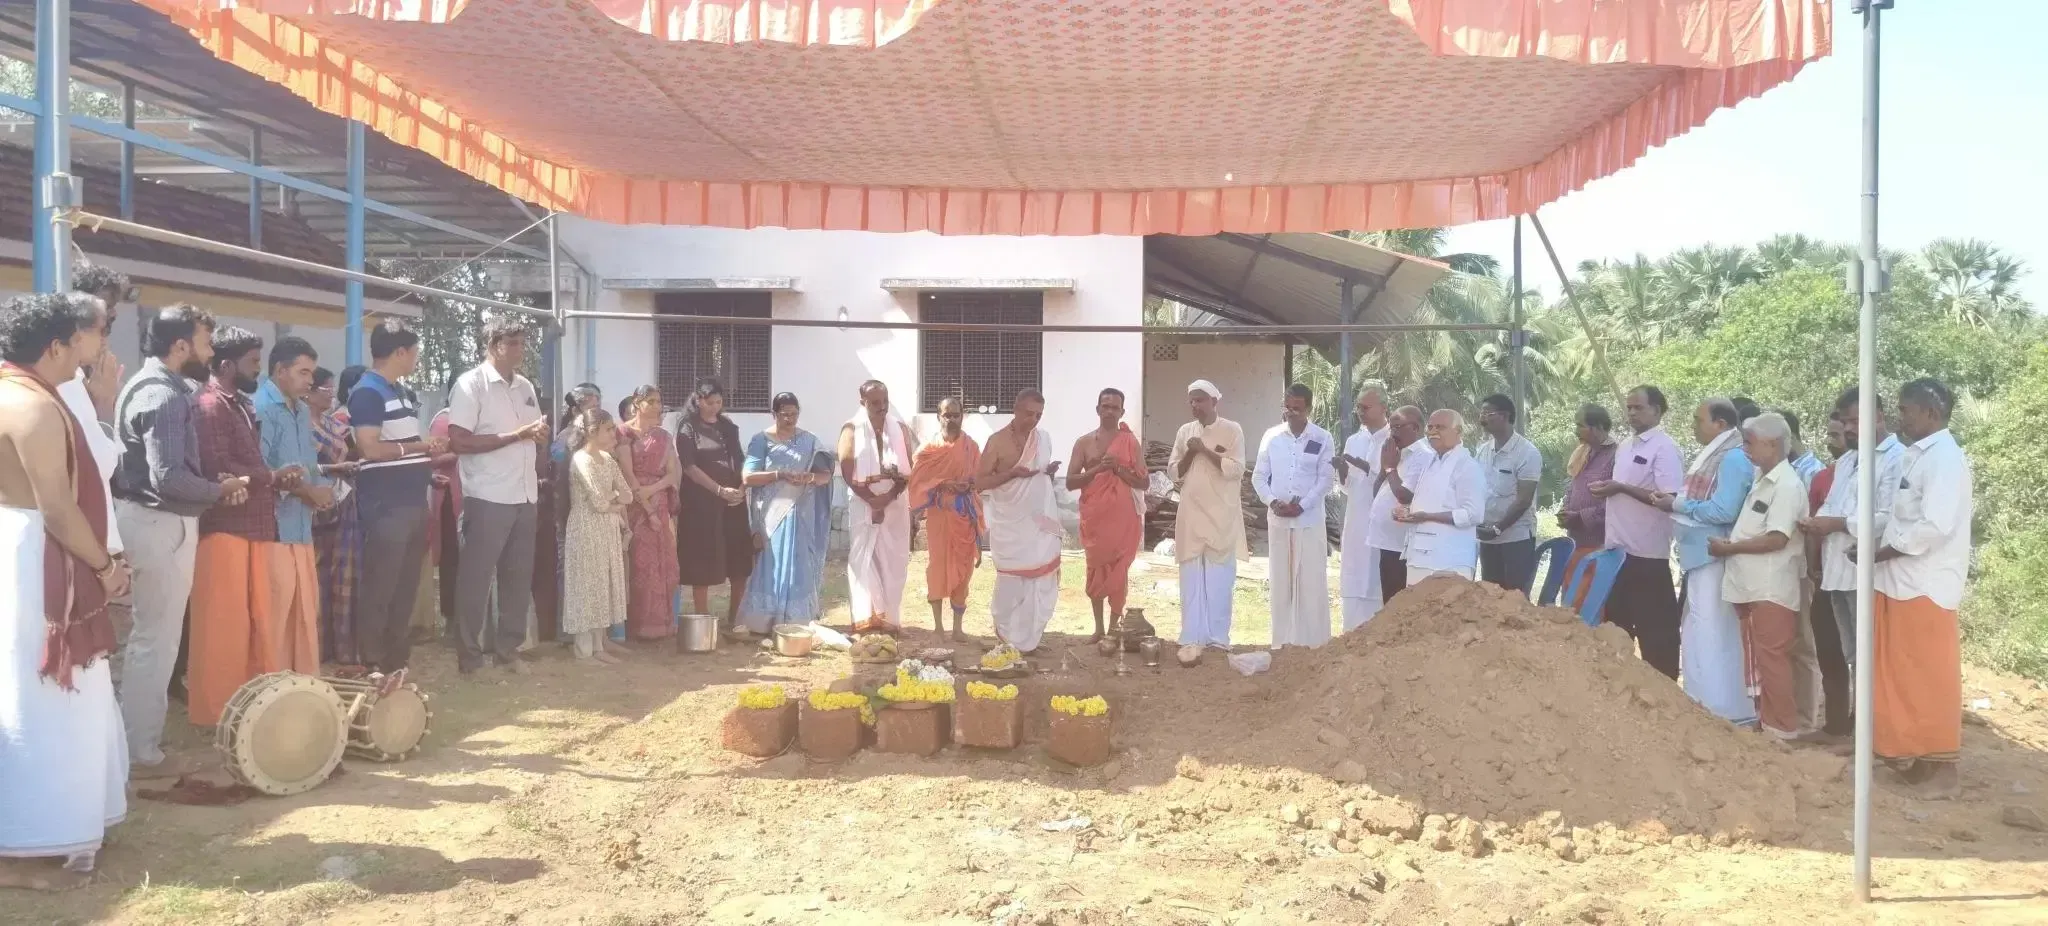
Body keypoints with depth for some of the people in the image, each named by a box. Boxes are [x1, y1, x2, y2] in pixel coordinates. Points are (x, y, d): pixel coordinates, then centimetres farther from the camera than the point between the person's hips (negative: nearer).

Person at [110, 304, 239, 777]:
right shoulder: (164, 396, -20)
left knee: (148, 635, 19)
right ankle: (143, 753, 6)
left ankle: (136, 738, 30)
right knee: (158, 639, -2)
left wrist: (215, 485, 2)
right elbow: (169, 478, -28)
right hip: (163, 525, -11)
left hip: (149, 519, 11)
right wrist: (222, 490, -13)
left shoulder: (149, 384, 13)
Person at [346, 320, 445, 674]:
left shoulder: (402, 393, 18)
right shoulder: (367, 393, -10)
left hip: (413, 501, 9)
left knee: (406, 587, 13)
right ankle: (373, 667, 0)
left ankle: (398, 663, 20)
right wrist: (419, 446, -11)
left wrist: (429, 458, 8)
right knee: (379, 588, -5)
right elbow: (371, 449, -20)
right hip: (386, 506, -9)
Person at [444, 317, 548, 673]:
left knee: (518, 576, 10)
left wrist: (540, 435, -1)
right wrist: (514, 435, -18)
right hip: (487, 498, -7)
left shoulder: (526, 387, 15)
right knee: (476, 578, 0)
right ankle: (470, 656, 7)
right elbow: (459, 442, -15)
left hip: (525, 496, 7)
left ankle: (508, 649, 21)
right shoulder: (470, 384, -7)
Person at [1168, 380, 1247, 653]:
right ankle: (1191, 639, 2)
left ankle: (1218, 637, 9)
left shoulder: (1232, 430, -2)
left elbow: (1236, 469, -11)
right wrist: (1190, 453, -8)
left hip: (1221, 516, -3)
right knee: (1191, 579, 1)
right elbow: (1174, 472, 9)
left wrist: (1205, 450, -14)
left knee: (1220, 579, 0)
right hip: (1191, 515, 3)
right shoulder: (1184, 431, 10)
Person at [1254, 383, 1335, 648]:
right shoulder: (1271, 436, 5)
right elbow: (1259, 476, 6)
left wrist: (1302, 505, -15)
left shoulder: (1323, 439, -2)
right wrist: (1272, 501, -10)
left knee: (1311, 582, -2)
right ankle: (1283, 640, 15)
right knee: (1281, 582, 7)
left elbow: (1326, 479, -5)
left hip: (1310, 520, -3)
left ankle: (1313, 642, 4)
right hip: (1278, 519, 3)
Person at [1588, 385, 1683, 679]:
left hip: (1647, 554, -9)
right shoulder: (1625, 446, 15)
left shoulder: (1665, 448, -11)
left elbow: (1669, 499, -20)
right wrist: (1606, 488, 6)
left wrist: (1621, 488, -19)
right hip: (1618, 548, 9)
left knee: (1654, 627, 0)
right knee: (1616, 622, 16)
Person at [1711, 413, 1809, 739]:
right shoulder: (1762, 481, 15)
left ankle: (1782, 728, 3)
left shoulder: (1787, 485, -13)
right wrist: (1729, 545, 6)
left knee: (1771, 661, -4)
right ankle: (1766, 721, 22)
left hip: (1771, 590, -9)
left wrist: (1729, 548, -13)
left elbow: (1776, 539, -20)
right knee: (1759, 661, 14)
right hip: (1752, 587, 9)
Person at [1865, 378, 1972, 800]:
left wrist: (1880, 552, -14)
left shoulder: (1944, 459, -15)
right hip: (1900, 583, 9)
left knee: (1930, 681, 0)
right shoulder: (1918, 456, 14)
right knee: (1901, 678, 15)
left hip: (1925, 587, -9)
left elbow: (1934, 527, -24)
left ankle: (1941, 769, 9)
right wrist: (1874, 544, 2)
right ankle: (1911, 755, 26)